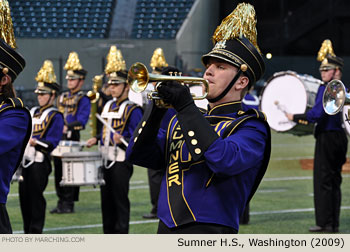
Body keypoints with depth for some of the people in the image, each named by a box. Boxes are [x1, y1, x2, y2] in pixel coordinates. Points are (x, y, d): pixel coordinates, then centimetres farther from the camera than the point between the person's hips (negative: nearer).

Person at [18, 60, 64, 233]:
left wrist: (35, 142, -27)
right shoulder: (32, 112, 17)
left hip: (40, 162, -7)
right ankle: (28, 232, 16)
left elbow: (52, 142, -14)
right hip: (25, 160, 7)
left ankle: (36, 233, -1)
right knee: (24, 196, 8)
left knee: (36, 197, -6)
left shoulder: (55, 116, -5)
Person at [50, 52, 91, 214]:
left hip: (72, 139, -7)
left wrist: (66, 127, -27)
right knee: (58, 170, 8)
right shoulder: (62, 98, 16)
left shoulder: (83, 100, -5)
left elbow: (81, 122, -15)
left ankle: (69, 204, 0)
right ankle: (61, 202, 15)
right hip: (58, 139, 7)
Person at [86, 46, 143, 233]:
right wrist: (96, 139, 10)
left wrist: (122, 140, -30)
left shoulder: (133, 110, -9)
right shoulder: (108, 106, 14)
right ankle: (108, 235, 19)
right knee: (106, 199, 11)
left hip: (122, 160, -7)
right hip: (106, 159, 7)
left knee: (120, 199, -4)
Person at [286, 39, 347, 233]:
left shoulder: (325, 89, -14)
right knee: (335, 181, 11)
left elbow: (317, 114, -22)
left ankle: (325, 223, -2)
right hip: (340, 136, 8)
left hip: (326, 138, -8)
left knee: (323, 181, -3)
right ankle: (334, 224, 13)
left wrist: (295, 117, -10)